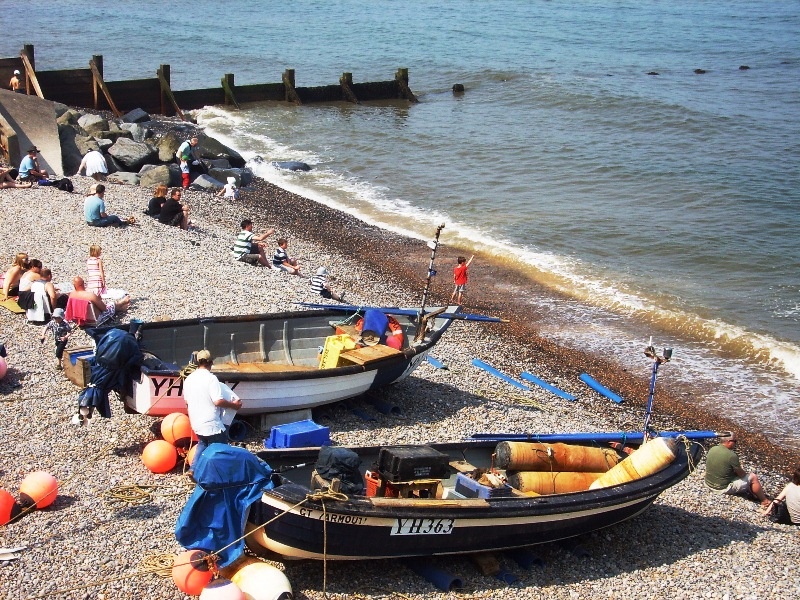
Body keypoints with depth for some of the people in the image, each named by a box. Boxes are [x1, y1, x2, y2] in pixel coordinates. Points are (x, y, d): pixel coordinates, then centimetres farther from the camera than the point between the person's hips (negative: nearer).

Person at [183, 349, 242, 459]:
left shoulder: (188, 379, 5)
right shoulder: (211, 378, -17)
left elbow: (186, 401, 14)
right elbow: (218, 401, -23)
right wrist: (233, 405, -9)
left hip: (196, 423, 7)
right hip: (212, 424, -7)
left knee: (202, 444, 28)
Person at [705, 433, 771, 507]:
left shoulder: (711, 450, -3)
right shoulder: (732, 455, -23)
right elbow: (741, 474, -12)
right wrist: (741, 469, 11)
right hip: (723, 488, -7)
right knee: (753, 477, 5)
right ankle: (764, 501, 21)